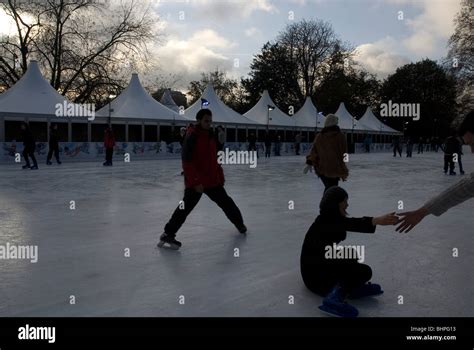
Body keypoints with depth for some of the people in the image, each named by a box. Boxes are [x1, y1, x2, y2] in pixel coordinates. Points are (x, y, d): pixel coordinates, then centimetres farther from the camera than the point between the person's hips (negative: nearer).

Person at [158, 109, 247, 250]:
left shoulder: (210, 135, 8)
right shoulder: (192, 137, -16)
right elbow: (187, 162, -21)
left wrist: (220, 175, 15)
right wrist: (195, 182, -25)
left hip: (212, 180, 7)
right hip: (195, 182, -7)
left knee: (226, 202, 19)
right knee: (185, 208, -10)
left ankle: (239, 223, 40)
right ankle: (168, 235, -1)